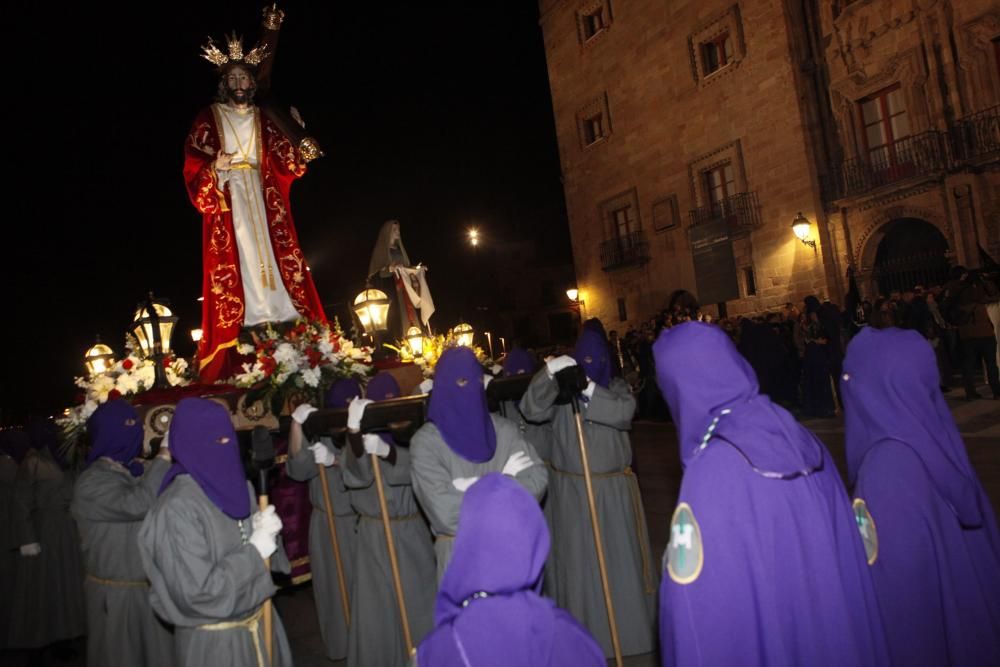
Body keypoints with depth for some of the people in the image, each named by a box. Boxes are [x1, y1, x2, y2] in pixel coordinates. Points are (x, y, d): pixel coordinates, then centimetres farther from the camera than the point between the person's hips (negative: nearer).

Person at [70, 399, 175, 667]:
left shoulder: (136, 472, 8)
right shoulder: (92, 482, -15)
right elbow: (137, 504, -31)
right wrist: (164, 457, -28)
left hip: (152, 587, 7)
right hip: (118, 593, -7)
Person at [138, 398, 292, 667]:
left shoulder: (237, 486, -1)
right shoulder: (177, 509, -22)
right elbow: (196, 593, -25)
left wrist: (266, 533, -11)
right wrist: (254, 551, -20)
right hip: (213, 639, -6)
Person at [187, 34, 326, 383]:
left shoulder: (263, 120, 16)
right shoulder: (208, 119, 8)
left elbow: (288, 165, 10)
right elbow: (193, 166, -1)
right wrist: (215, 168, -19)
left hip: (262, 204, 3)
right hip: (227, 205, -3)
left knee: (273, 259, -2)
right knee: (233, 269, -10)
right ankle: (233, 357, -10)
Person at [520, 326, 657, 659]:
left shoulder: (617, 387, 2)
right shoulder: (562, 390, -1)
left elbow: (623, 413, -20)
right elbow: (532, 410, -18)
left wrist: (590, 390, -34)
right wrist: (548, 374, -34)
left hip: (613, 487, 1)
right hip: (571, 489, 0)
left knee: (620, 557, 9)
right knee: (578, 560, 6)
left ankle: (628, 627, 28)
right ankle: (586, 634, 23)